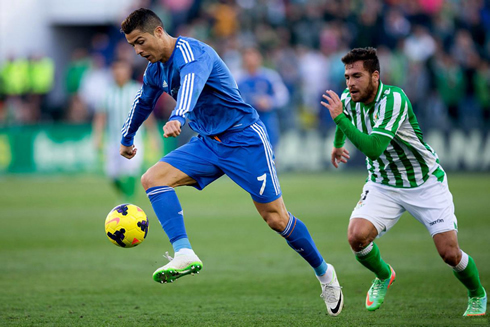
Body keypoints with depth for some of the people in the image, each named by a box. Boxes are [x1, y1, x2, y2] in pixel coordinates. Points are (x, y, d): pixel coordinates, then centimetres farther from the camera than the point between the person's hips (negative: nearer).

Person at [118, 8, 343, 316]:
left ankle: (324, 272, 16)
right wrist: (127, 139, 39)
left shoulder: (192, 53, -21)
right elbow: (143, 102, 27)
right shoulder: (156, 69, 6)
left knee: (276, 218, -7)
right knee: (153, 178, -15)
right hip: (207, 142, 8)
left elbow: (191, 84, -44)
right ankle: (185, 255, -27)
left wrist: (178, 118, -63)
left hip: (244, 137, -8)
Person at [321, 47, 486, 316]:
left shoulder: (394, 99, -29)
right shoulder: (348, 100, -8)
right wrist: (338, 143, 38)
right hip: (383, 185, 5)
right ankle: (383, 276, 14)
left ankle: (477, 295, 23)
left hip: (425, 182, -5)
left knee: (449, 254, -9)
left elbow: (373, 149, -39)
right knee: (357, 236, -19)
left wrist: (339, 118, -38)